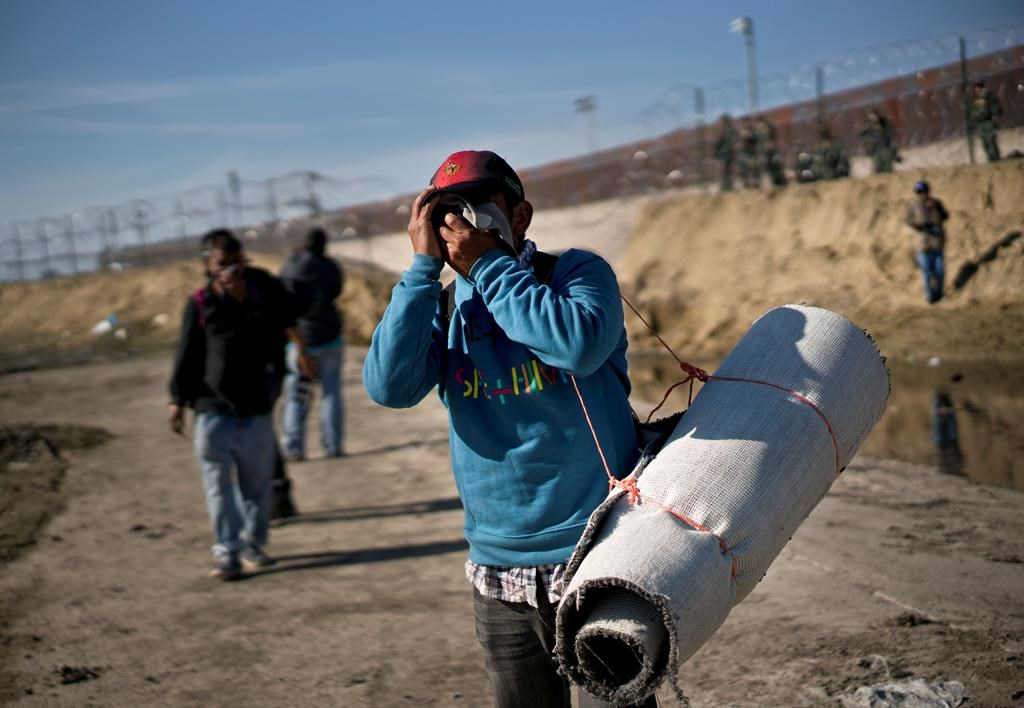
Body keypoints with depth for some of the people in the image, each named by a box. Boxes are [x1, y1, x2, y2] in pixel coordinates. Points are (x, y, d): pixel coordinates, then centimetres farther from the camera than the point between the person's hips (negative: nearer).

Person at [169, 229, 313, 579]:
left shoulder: (264, 288, 2)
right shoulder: (200, 304, -2)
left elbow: (287, 314, -6)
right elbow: (187, 354, 2)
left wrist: (243, 296, -6)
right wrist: (178, 400, 2)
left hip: (256, 405, 2)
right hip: (213, 408, -1)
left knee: (257, 481, 10)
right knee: (219, 482, -4)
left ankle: (253, 542, 25)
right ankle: (227, 551, 1)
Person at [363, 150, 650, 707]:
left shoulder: (578, 272, -7)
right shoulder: (442, 304, 6)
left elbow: (581, 346, -29)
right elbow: (388, 385, -11)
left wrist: (487, 263, -21)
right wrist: (424, 264, -13)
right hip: (497, 572, 5)